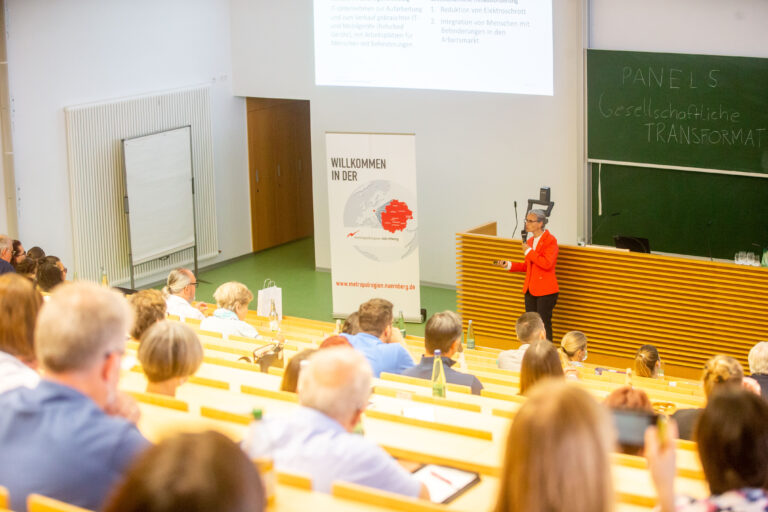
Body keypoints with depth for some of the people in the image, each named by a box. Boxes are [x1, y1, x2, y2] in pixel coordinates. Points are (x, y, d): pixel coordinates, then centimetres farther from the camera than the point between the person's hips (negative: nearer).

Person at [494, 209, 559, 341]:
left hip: (546, 291, -8)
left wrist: (529, 252, -17)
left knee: (544, 324, -4)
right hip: (530, 289, 8)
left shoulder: (550, 240, -12)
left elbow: (547, 263, -25)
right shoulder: (530, 241, 12)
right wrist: (509, 265, 10)